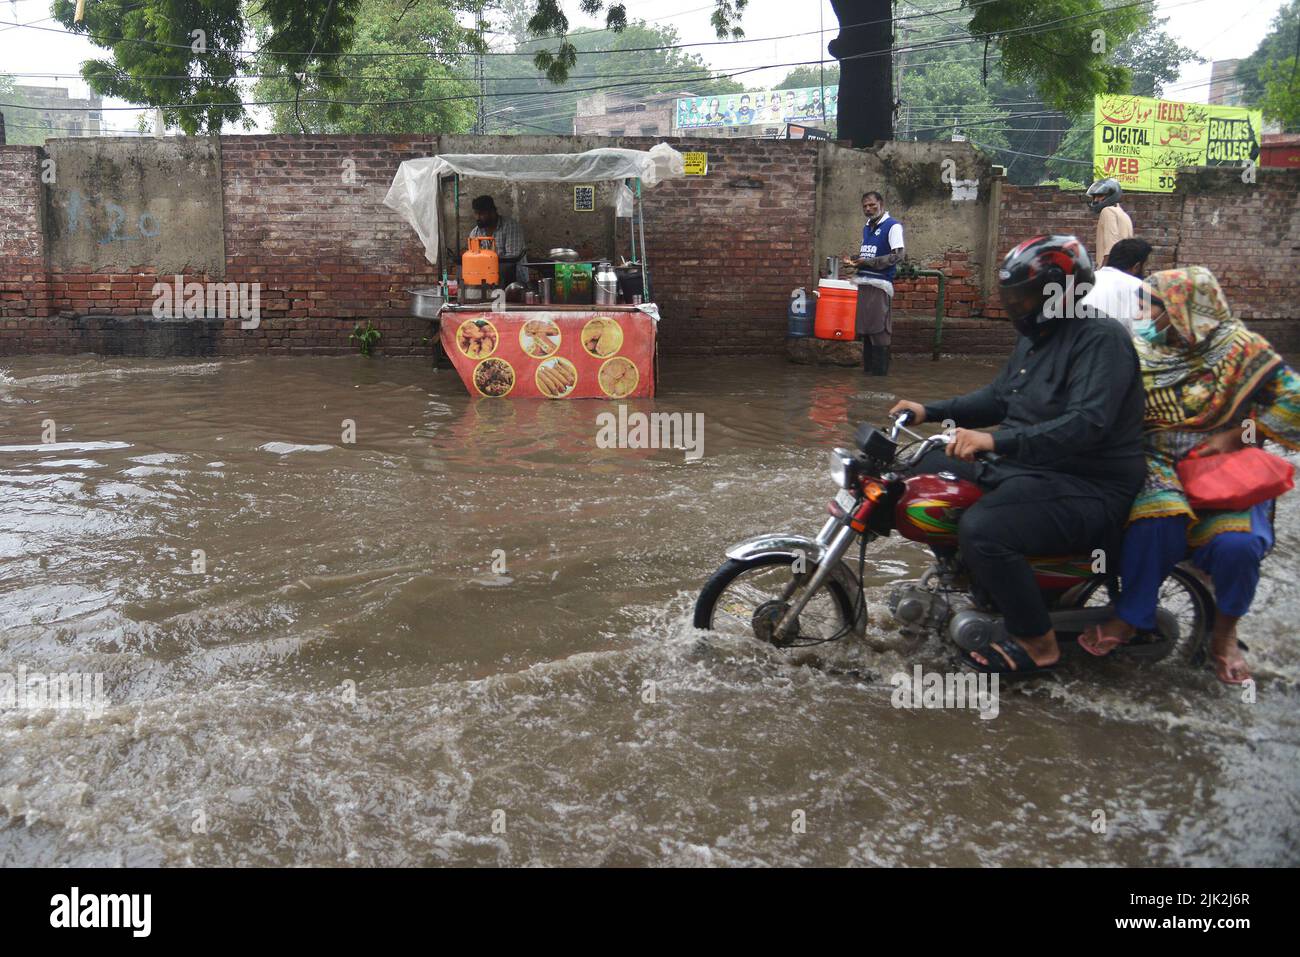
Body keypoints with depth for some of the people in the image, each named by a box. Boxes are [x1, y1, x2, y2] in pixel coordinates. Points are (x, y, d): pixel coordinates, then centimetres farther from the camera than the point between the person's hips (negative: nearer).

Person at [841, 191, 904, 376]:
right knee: (865, 330, 9)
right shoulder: (867, 228, 19)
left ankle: (879, 373, -3)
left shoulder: (892, 226, -5)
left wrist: (868, 262, -16)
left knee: (879, 332, -7)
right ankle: (867, 370, 15)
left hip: (880, 285, -7)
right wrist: (853, 260, 6)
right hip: (862, 282, 7)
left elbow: (898, 255, -13)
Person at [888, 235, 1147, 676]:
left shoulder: (1101, 338, -18)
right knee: (921, 471, 11)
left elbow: (1087, 423, -31)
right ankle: (968, 578, 24)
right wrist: (930, 412, 15)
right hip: (1019, 466, 10)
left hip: (1086, 490, -10)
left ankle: (1037, 643, -12)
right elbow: (998, 398, 26)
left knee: (981, 529, -34)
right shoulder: (1034, 338, 14)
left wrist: (997, 440, -40)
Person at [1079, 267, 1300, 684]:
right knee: (1155, 518, -35)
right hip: (1159, 464, 1)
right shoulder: (1140, 347, 7)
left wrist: (1238, 432, -10)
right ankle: (1131, 615, -12)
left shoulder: (1243, 350, -1)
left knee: (1237, 543, -31)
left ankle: (1225, 631, 0)